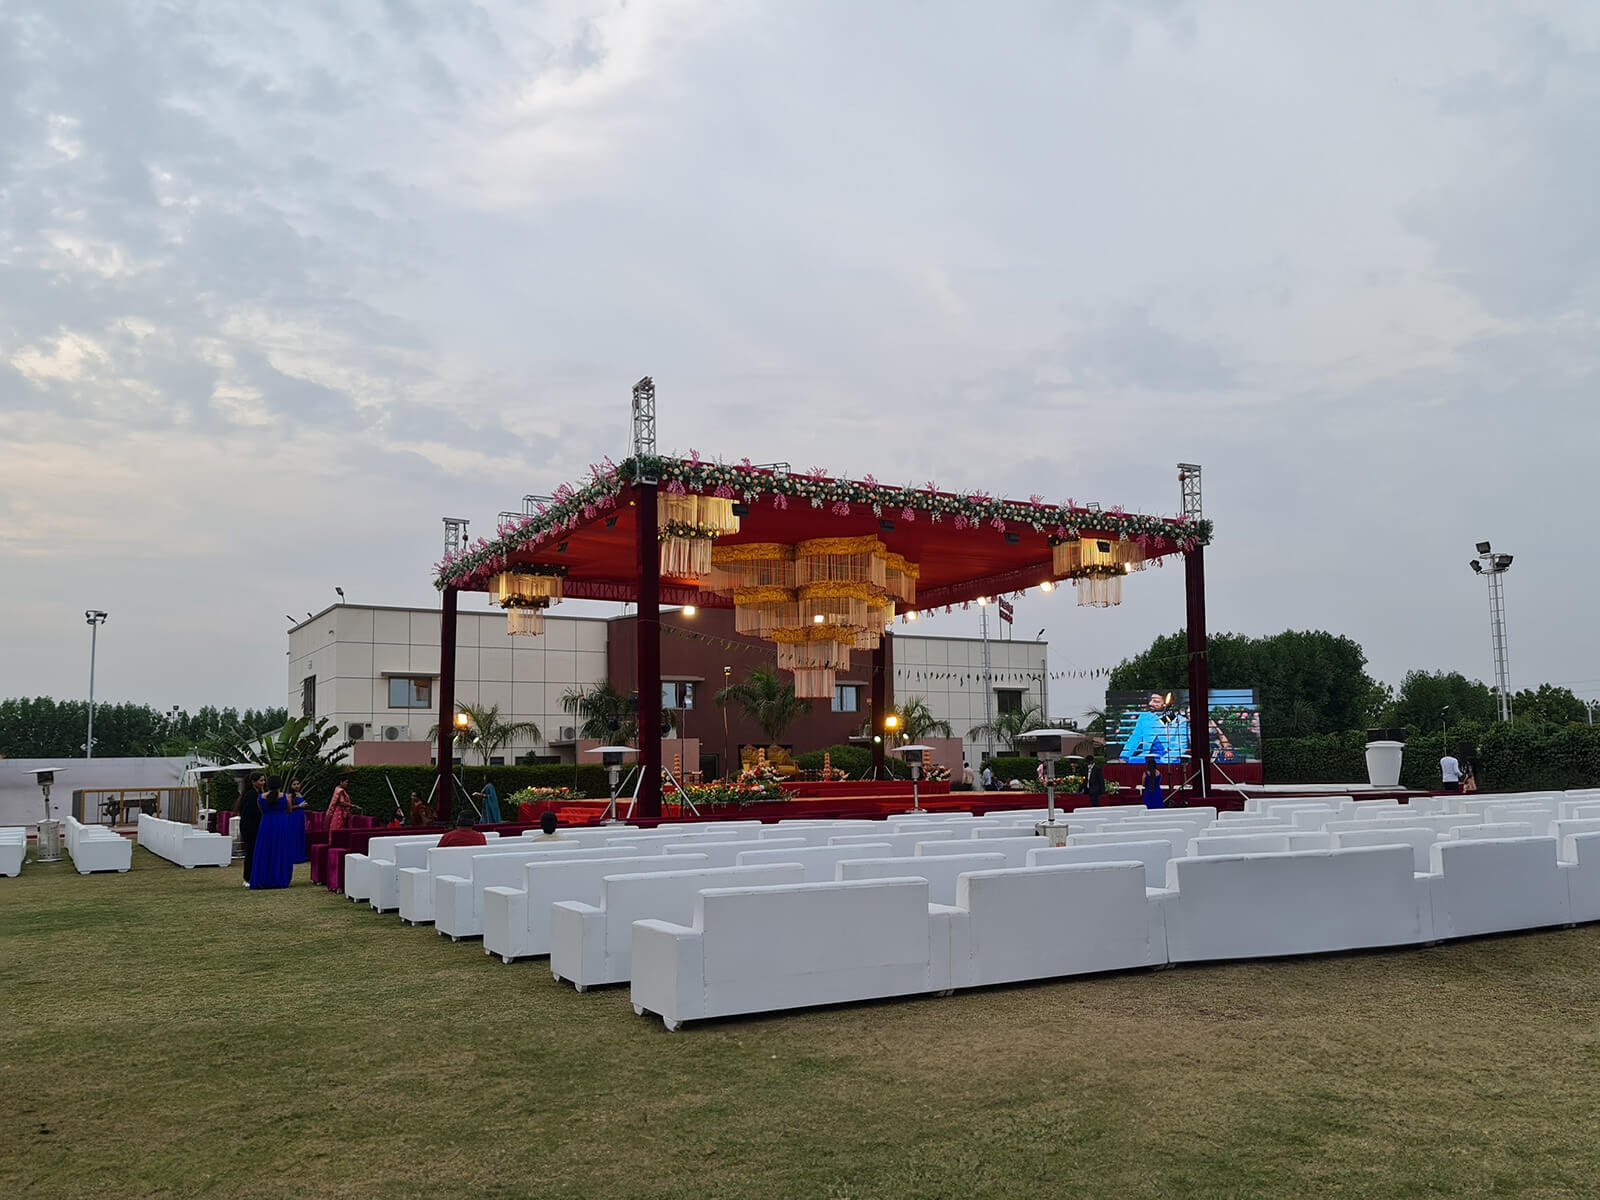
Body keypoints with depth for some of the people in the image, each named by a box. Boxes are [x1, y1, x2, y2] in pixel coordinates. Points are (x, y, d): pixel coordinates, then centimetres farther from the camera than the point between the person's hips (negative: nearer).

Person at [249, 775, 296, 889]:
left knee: (264, 854, 8)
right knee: (281, 854, 8)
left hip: (266, 826, 1)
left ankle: (261, 881, 5)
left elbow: (262, 812, 10)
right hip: (283, 827, -1)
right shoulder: (285, 797, -7)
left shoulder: (261, 798, -3)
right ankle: (281, 880, 8)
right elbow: (289, 811, 7)